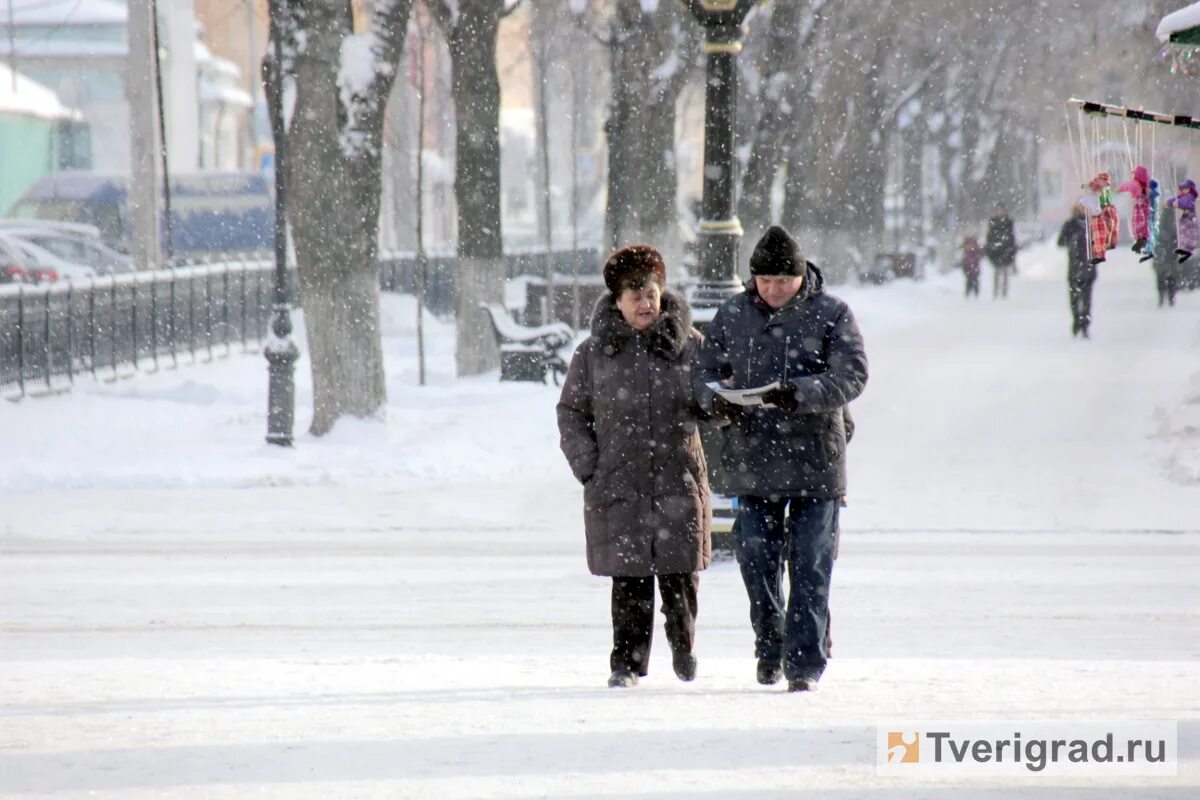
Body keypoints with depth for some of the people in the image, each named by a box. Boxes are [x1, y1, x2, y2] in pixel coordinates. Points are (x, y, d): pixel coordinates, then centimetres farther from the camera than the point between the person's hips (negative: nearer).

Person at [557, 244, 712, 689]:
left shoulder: (687, 344, 5)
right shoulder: (595, 352, 4)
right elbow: (571, 411, 10)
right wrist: (587, 465, 0)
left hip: (678, 480, 0)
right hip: (618, 482, 0)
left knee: (680, 570, 1)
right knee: (629, 579, -2)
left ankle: (682, 643, 26)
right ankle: (628, 662, 8)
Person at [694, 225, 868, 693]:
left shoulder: (831, 315, -4)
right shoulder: (733, 315, 5)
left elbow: (851, 376, -11)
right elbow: (706, 369, 11)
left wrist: (801, 393, -28)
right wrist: (715, 397, -12)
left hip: (815, 462, -3)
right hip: (753, 461, 3)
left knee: (810, 566, -1)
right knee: (756, 560, 6)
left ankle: (805, 662, 4)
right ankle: (770, 646, 26)